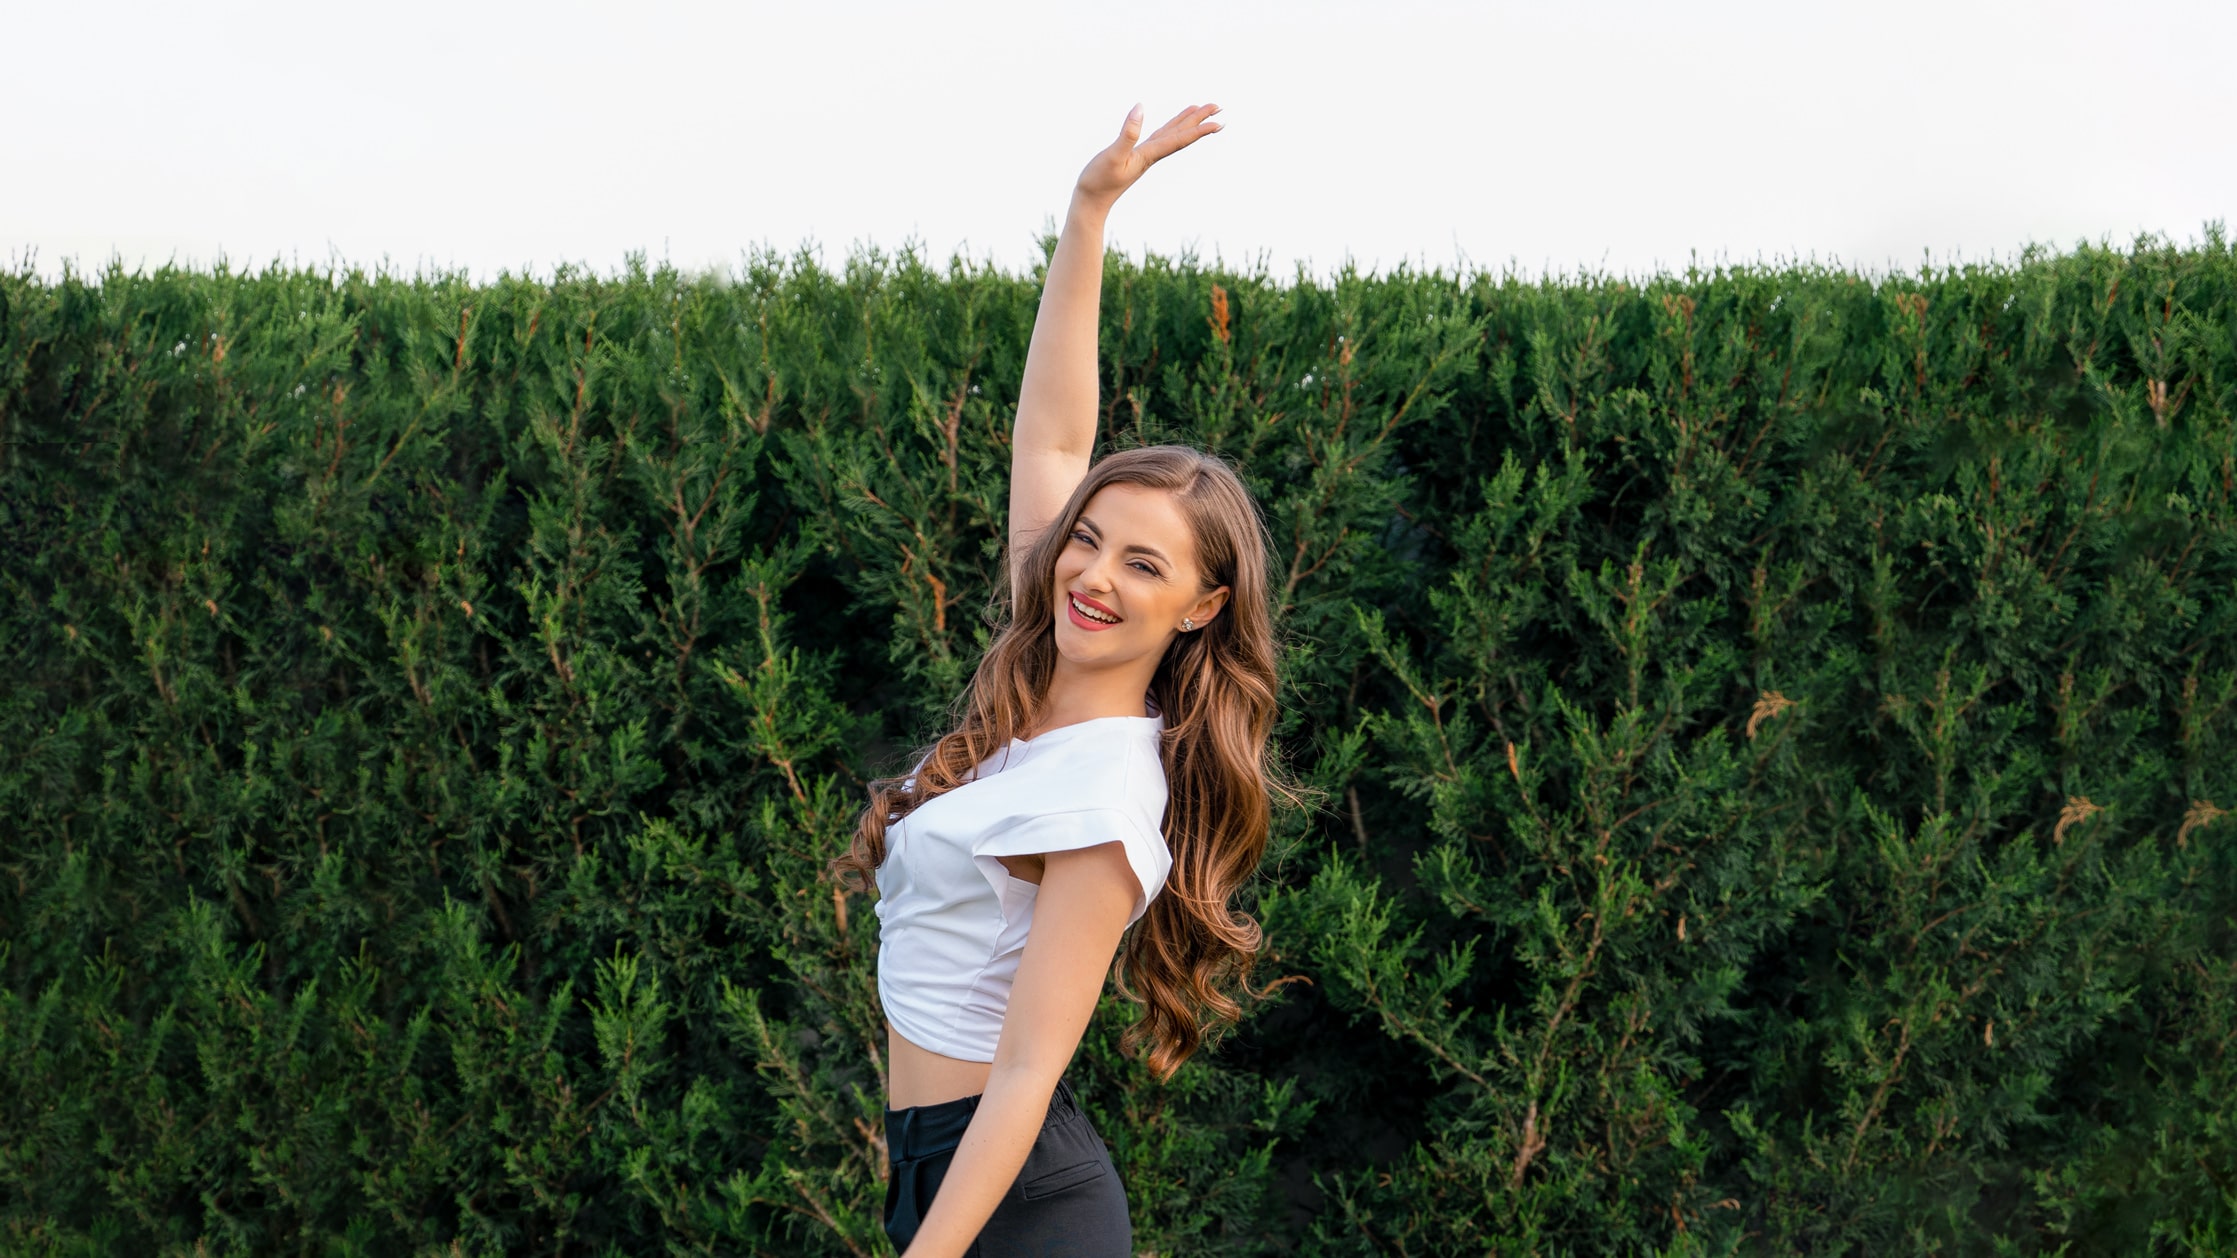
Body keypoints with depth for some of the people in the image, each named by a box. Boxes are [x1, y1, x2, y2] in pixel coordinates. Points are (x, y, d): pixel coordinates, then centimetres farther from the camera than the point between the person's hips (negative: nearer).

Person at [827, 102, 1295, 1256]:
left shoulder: (1106, 802, -18)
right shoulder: (1043, 696, 4)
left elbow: (1025, 1075, -21)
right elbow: (1049, 438, 10)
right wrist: (1087, 214, 7)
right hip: (939, 1163, 8)